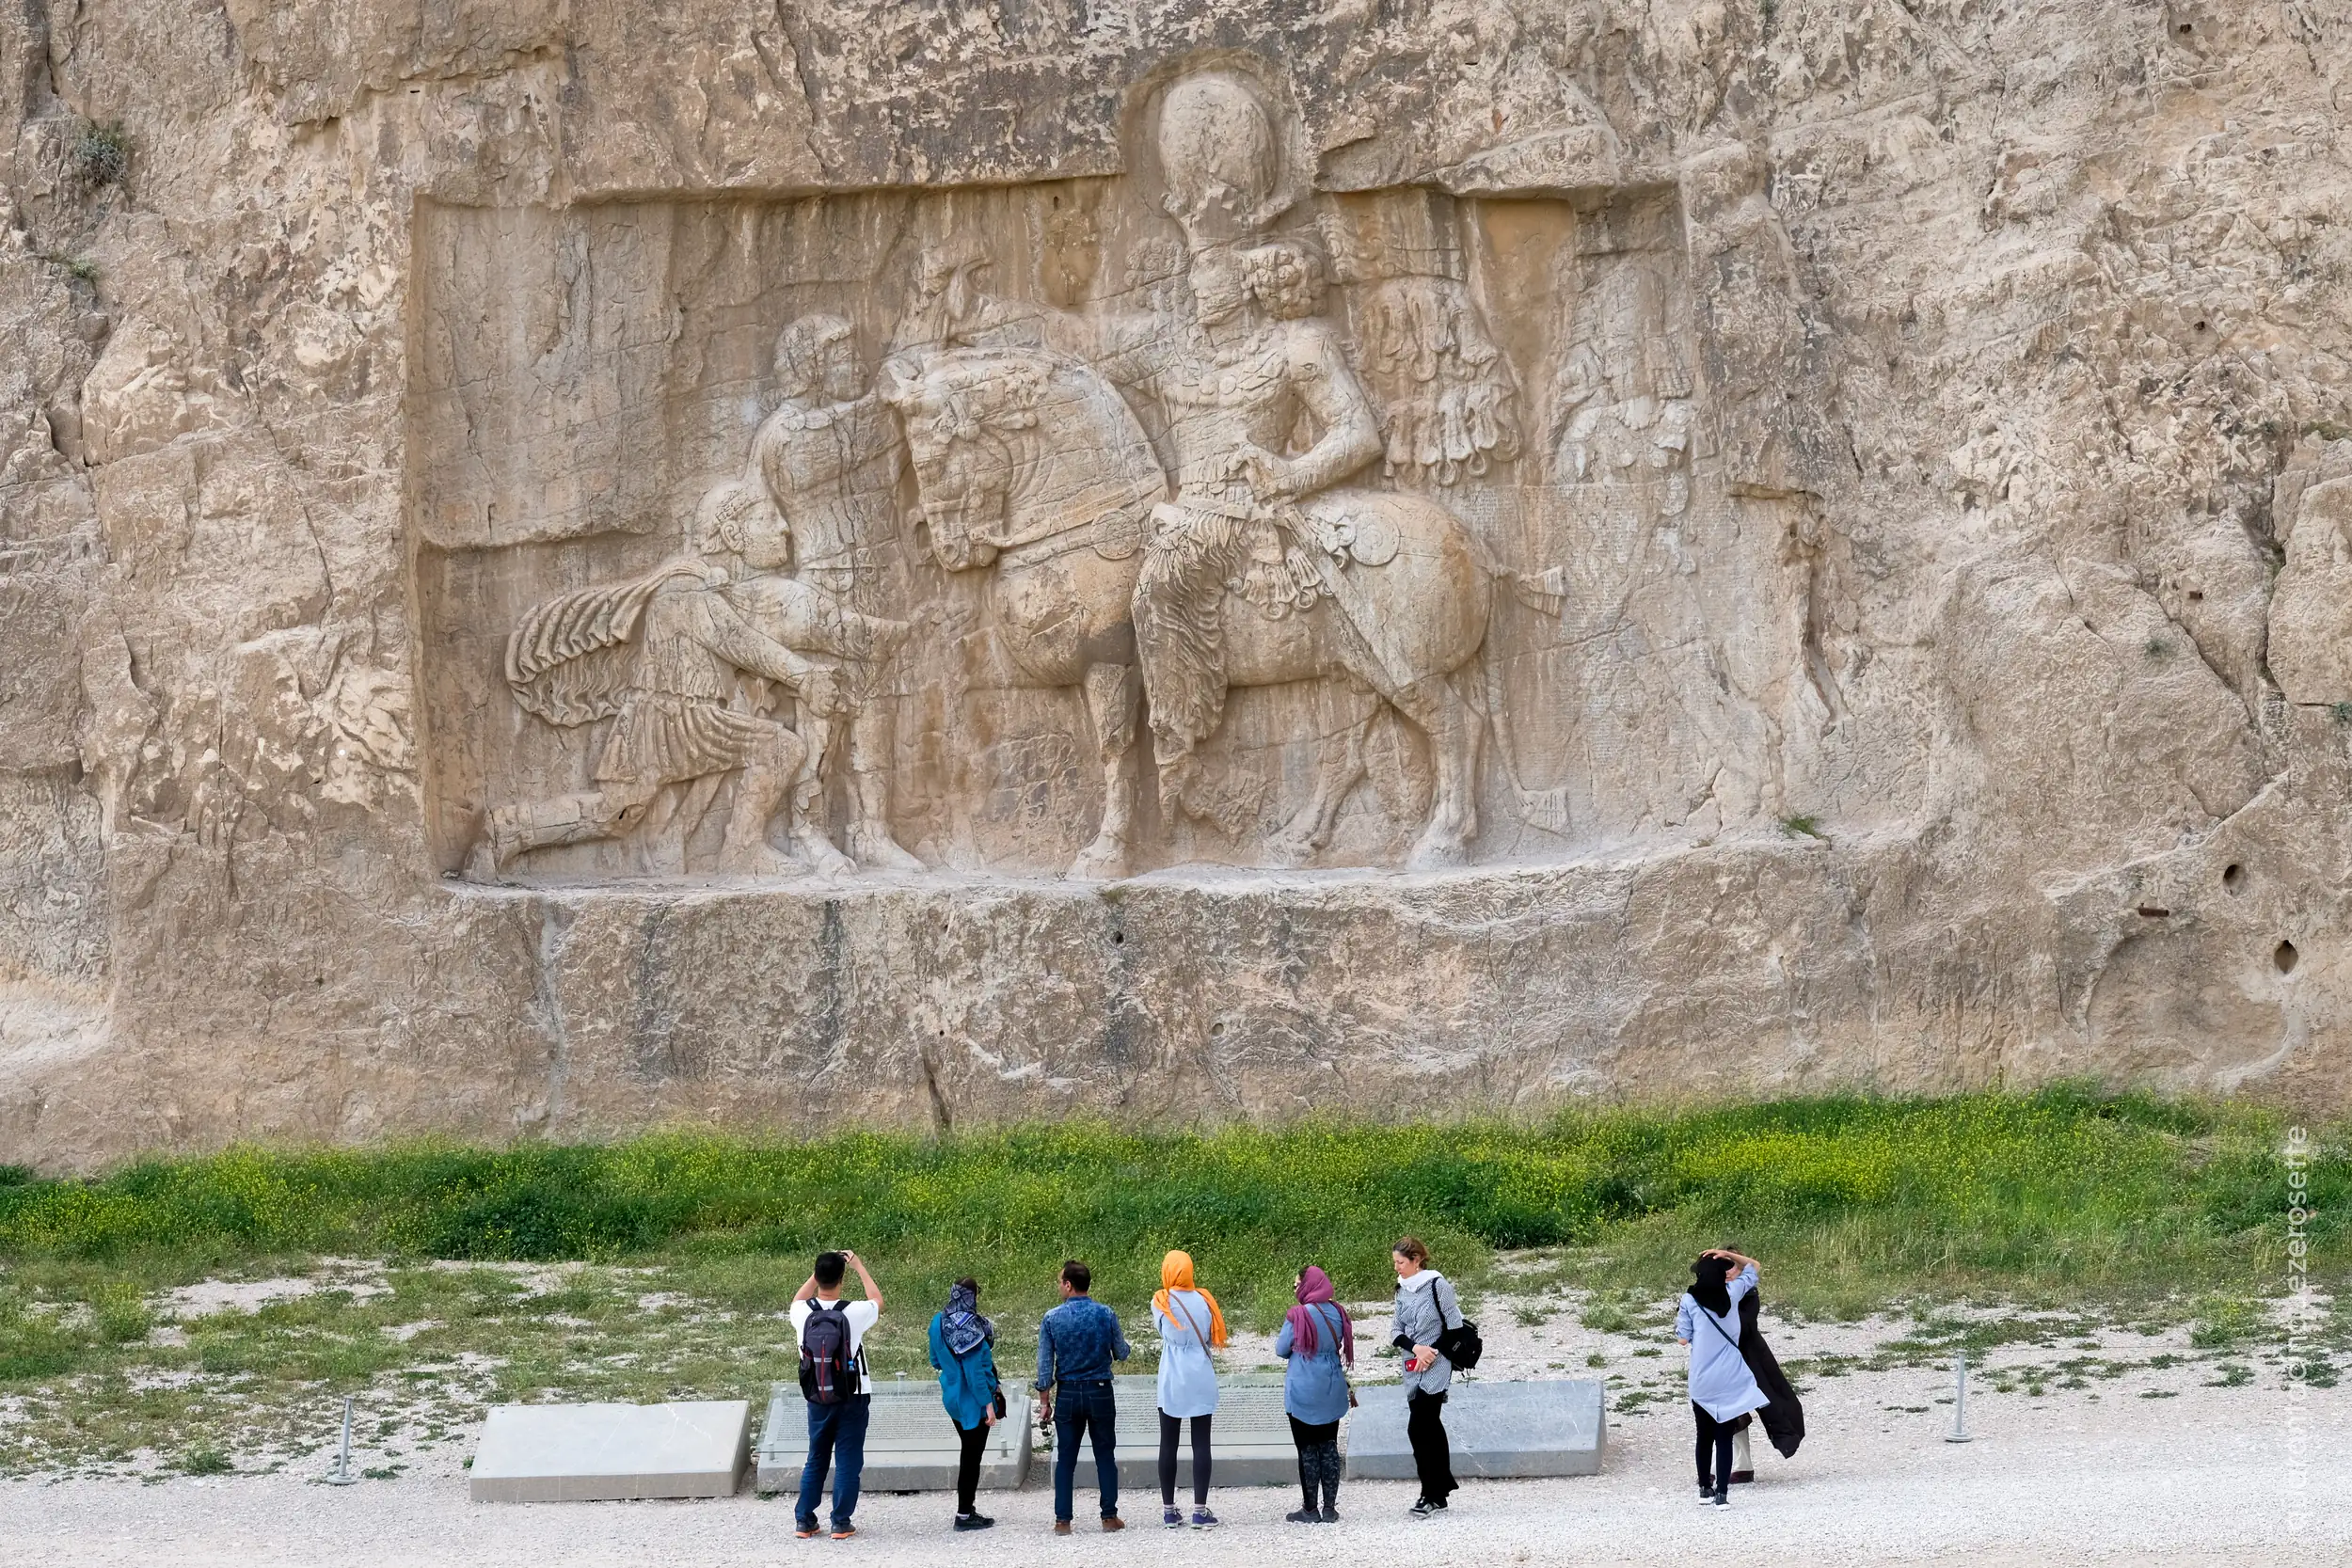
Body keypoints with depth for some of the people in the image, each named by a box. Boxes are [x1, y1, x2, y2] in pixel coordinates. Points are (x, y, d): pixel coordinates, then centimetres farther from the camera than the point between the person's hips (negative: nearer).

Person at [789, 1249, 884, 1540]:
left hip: (818, 1401, 3)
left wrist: (818, 1271, 14)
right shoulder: (854, 1313, -18)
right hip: (852, 1400, -3)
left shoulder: (803, 1314, -12)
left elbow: (797, 1300, 16)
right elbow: (877, 1300, 7)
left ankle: (804, 1521, 16)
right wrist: (858, 1266, 15)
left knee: (815, 1460, 15)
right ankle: (841, 1523, 7)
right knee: (849, 1461, 6)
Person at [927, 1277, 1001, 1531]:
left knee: (969, 1452, 19)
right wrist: (988, 1403, -19)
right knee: (972, 1455, 1)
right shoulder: (971, 1327, -21)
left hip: (952, 1398, 8)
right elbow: (975, 1370, -22)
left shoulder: (939, 1323, 2)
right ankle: (964, 1514, 5)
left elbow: (935, 1361, 12)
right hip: (972, 1400, -8)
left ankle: (966, 1508, 25)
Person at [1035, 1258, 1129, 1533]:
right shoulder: (1106, 1315, -6)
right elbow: (1122, 1353, 4)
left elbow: (1045, 1365, -4)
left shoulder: (1051, 1319, -6)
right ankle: (1109, 1516, 9)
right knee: (1105, 1456, 9)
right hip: (1100, 1391, 0)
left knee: (1065, 1458, 6)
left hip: (1067, 1394, 0)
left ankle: (1062, 1520, 5)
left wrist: (1045, 1402, 4)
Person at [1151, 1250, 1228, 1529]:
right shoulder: (1203, 1300, -1)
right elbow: (1211, 1339, 6)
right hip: (1201, 1383, 1)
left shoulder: (1160, 1304, -6)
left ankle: (1169, 1510, 8)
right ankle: (1200, 1511, -3)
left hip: (1171, 1383, -1)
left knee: (1168, 1445, 6)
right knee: (1201, 1444, 1)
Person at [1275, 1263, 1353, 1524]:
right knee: (1329, 1448, 10)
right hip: (1332, 1392, 5)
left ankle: (1310, 1509, 6)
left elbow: (1281, 1349, -6)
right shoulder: (1336, 1313, 1)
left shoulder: (1298, 1316, -16)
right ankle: (1330, 1508, 12)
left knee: (1307, 1450, 2)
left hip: (1303, 1393, -5)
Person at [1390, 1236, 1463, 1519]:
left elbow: (1455, 1326, -8)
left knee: (1418, 1429, -13)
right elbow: (1398, 1332, 11)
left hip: (1436, 1367, -7)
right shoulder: (1402, 1290, 10)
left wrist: (1431, 1352, -12)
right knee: (1431, 1429, 11)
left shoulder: (1438, 1285, -9)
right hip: (1413, 1368, 7)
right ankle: (1440, 1493, 17)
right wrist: (1416, 1348, -8)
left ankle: (1431, 1495, -8)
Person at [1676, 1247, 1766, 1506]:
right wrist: (1727, 1254, 8)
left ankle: (1705, 1488, 22)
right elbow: (1752, 1267, 16)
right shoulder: (1732, 1293, 0)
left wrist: (1678, 1320, 14)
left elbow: (1684, 1338, -2)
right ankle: (1721, 1492, -6)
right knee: (1724, 1437, 1)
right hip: (1730, 1379, 0)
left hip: (1702, 1381, 0)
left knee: (1704, 1436, 15)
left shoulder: (1689, 1300, -6)